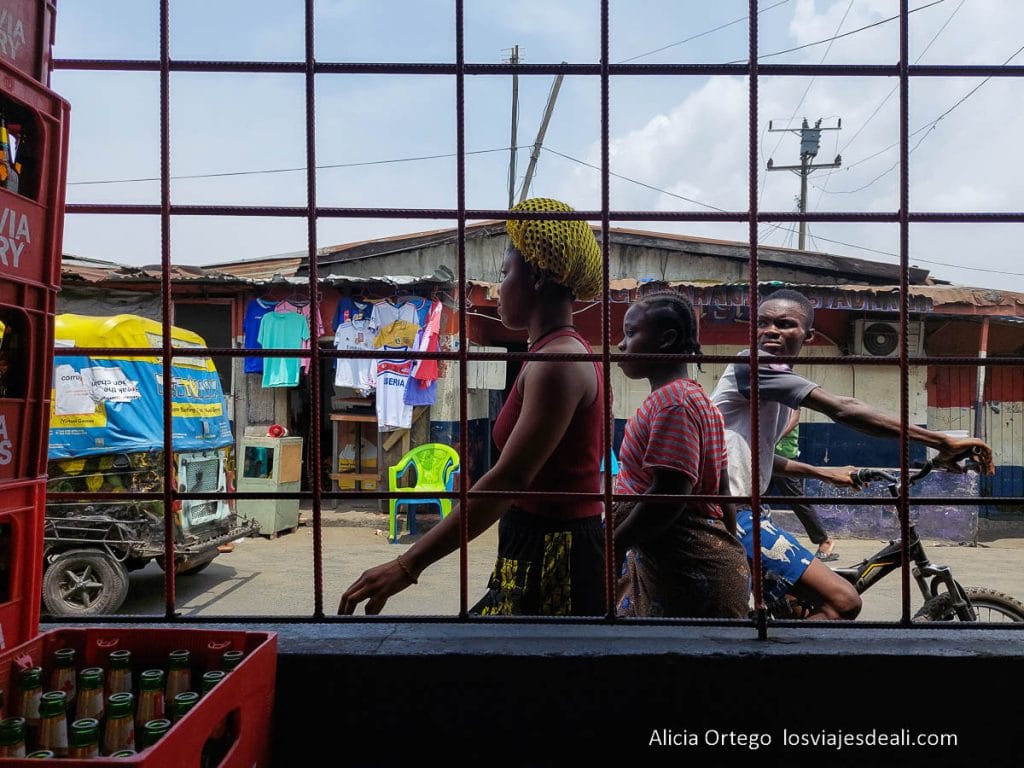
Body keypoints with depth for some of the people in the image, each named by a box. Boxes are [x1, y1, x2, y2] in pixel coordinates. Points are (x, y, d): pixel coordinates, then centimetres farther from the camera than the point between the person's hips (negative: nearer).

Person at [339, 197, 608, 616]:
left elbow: (508, 479, -25)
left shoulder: (556, 362, -18)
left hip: (552, 562, -9)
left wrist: (408, 566, -25)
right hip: (540, 554, 9)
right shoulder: (562, 354, 14)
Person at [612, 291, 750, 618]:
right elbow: (720, 489, 17)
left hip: (682, 571, -10)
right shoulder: (700, 400, 15)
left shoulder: (671, 400, -17)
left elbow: (669, 495, -24)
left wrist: (613, 547, -16)